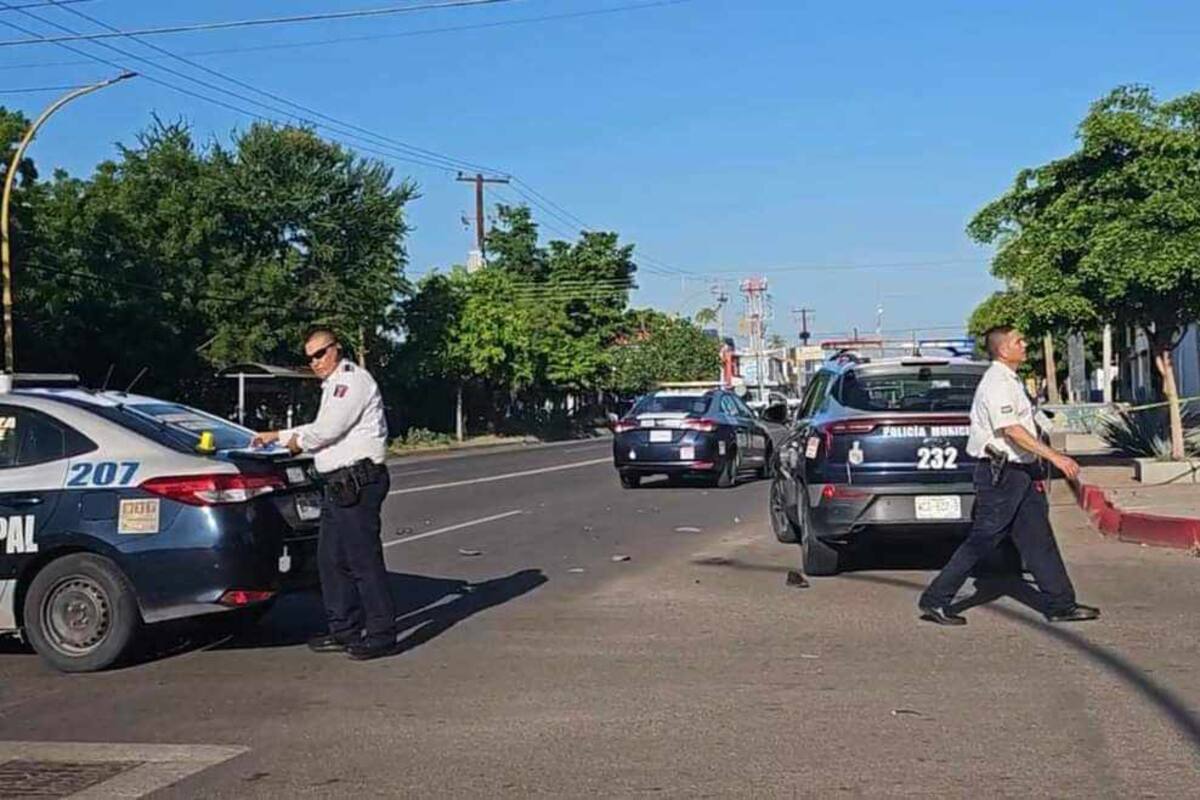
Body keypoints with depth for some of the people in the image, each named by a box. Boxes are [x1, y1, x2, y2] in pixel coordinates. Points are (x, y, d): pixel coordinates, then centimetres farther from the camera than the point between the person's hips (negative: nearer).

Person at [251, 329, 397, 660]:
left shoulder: (353, 379, -10)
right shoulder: (334, 385, 23)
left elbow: (329, 429, -18)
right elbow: (320, 429, 30)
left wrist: (299, 440, -1)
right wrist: (278, 436, 29)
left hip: (358, 481, -11)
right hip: (339, 484, 11)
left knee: (363, 558, -10)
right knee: (331, 559, 13)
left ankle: (381, 633, -5)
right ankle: (345, 630, 20)